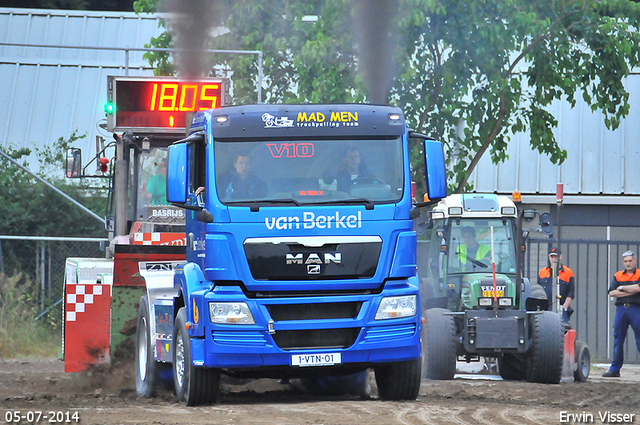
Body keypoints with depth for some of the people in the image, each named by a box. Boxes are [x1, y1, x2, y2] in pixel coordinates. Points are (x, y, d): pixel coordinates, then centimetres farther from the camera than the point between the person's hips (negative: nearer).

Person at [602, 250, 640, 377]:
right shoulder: (617, 276, 14)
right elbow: (612, 293, 1)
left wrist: (621, 288, -2)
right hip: (621, 309, 3)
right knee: (618, 339, 4)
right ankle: (615, 369, 8)